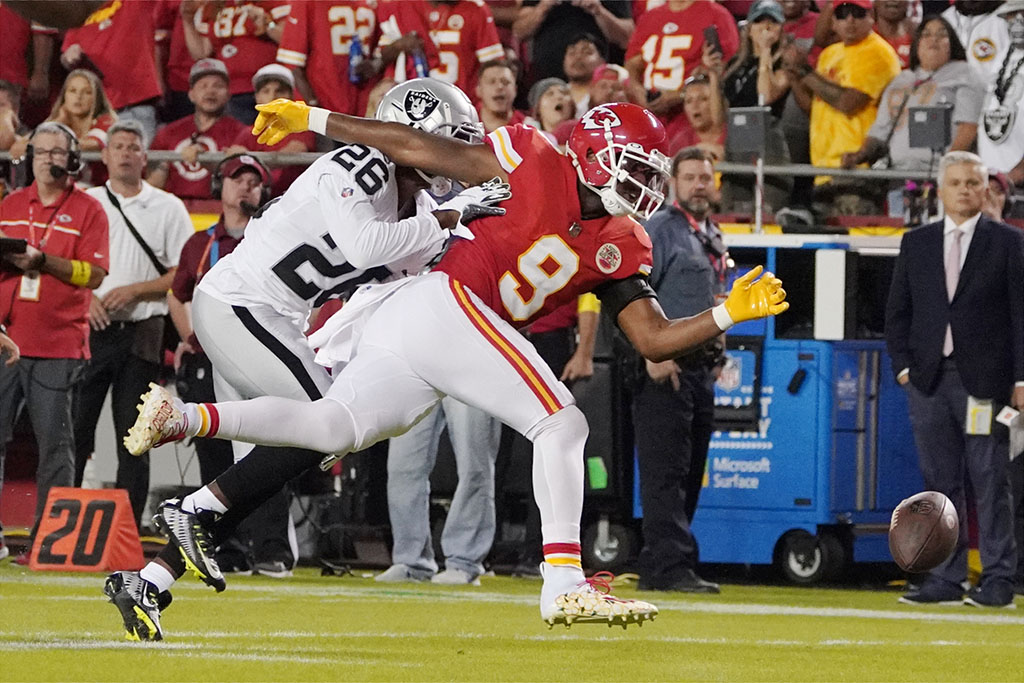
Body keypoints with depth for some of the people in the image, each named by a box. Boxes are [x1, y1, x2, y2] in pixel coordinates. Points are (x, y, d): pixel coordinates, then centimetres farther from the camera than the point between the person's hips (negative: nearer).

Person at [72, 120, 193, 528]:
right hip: (89, 327, 1)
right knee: (74, 433, -3)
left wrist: (134, 290, -10)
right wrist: (85, 297, -8)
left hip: (141, 332, -1)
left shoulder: (168, 208, 7)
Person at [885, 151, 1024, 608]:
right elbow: (897, 312, 15)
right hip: (929, 381, 3)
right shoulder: (916, 244, 13)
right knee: (940, 481, 5)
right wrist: (903, 365, 3)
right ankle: (945, 579, 8)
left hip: (985, 380, -3)